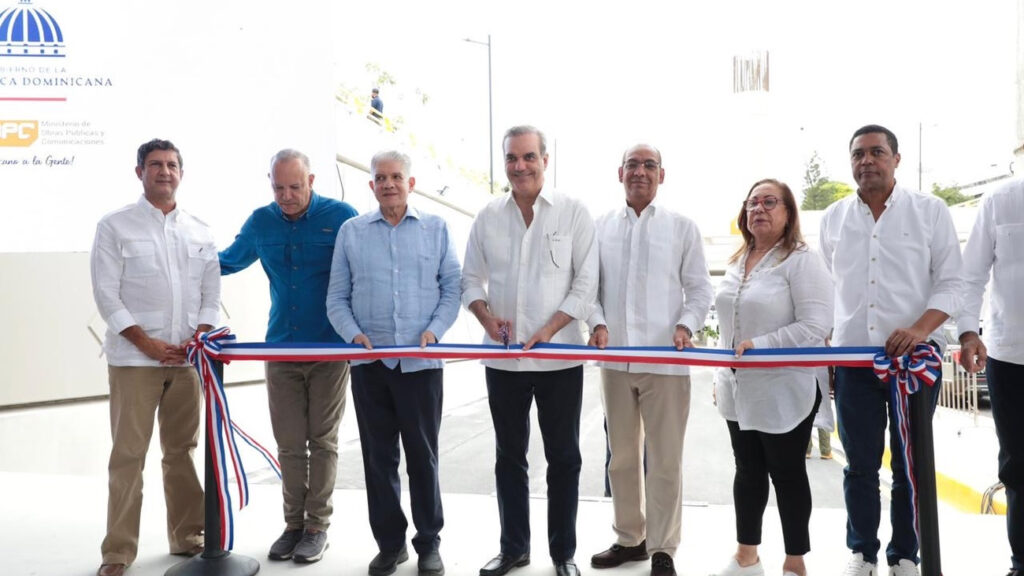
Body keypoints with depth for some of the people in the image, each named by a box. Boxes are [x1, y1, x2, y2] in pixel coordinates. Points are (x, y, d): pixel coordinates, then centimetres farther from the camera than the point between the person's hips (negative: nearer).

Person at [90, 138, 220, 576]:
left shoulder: (200, 232, 11)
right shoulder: (115, 227, 1)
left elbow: (211, 294, 12)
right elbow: (107, 295, -5)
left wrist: (199, 338, -4)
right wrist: (148, 344, -11)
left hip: (187, 359, 3)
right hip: (133, 358, -3)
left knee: (183, 451, 10)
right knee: (128, 455, -2)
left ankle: (187, 536, 21)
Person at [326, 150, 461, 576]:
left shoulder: (436, 229, 7)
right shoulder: (351, 232, 8)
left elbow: (452, 288, 4)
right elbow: (337, 298, 7)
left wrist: (434, 329, -11)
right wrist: (354, 334, -9)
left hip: (421, 362, -1)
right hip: (369, 363, 2)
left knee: (423, 454, 4)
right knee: (378, 456, 8)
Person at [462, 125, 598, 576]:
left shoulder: (573, 212, -3)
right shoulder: (489, 216, 5)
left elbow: (586, 283, -6)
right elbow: (471, 277, 10)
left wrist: (546, 331, -15)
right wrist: (486, 316, -9)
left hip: (559, 358, -3)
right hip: (503, 358, 3)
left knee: (563, 458, 8)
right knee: (509, 456, 13)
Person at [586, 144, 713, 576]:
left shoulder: (682, 227, 6)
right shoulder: (601, 227, 10)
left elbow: (700, 289, 4)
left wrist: (686, 325, -12)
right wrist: (598, 323, -7)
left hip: (665, 360, -2)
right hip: (615, 360, 3)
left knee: (665, 460, 1)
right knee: (622, 456, 13)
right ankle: (629, 538, 27)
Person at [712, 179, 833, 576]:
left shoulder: (801, 260, -11)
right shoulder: (737, 262, 12)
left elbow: (815, 327, -20)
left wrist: (761, 346, -24)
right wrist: (721, 376, 17)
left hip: (783, 392, -7)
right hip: (739, 390, 7)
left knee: (787, 474, 5)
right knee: (747, 471, 16)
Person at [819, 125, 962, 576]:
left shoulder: (930, 211, 1)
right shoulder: (834, 218, 9)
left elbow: (950, 283, -1)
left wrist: (919, 329, -17)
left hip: (915, 356, -2)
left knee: (910, 465, 6)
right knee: (860, 464, 7)